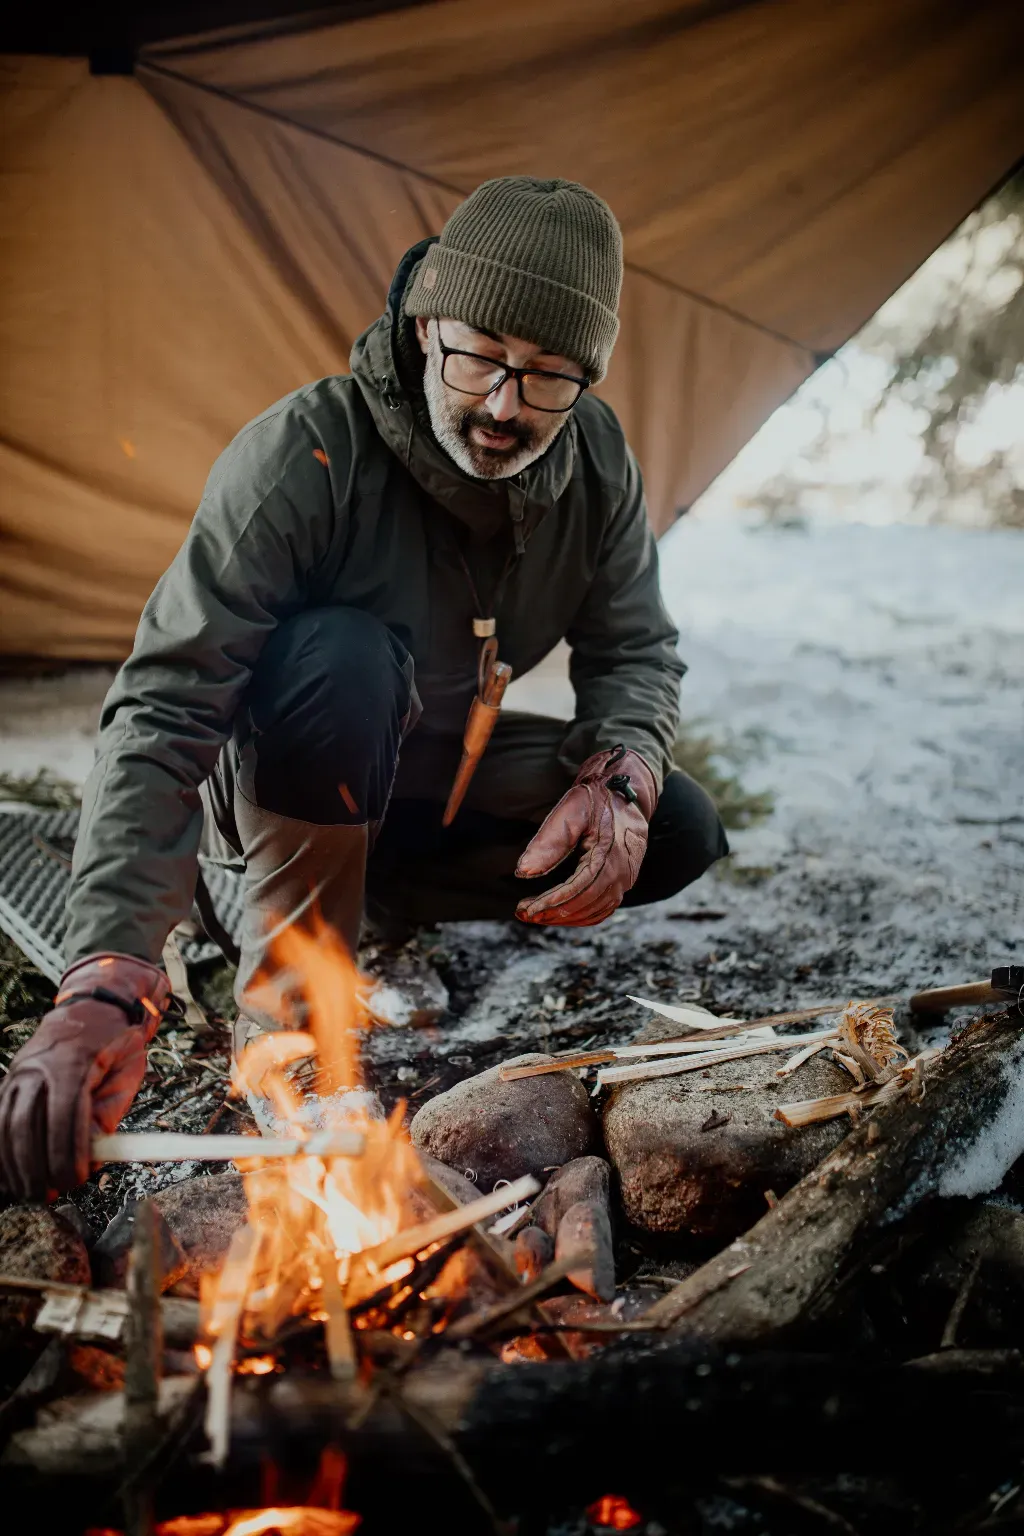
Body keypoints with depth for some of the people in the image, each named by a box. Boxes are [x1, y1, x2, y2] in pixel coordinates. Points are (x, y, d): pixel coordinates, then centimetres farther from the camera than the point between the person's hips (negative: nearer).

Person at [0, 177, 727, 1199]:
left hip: (433, 762, 5)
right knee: (344, 654, -39)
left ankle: (379, 887, 4)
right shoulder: (302, 454, -31)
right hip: (270, 777, -5)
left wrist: (620, 776, -29)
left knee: (677, 837, -12)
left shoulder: (597, 461, -14)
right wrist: (103, 991, -48)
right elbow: (161, 712, -37)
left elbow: (635, 653, -3)